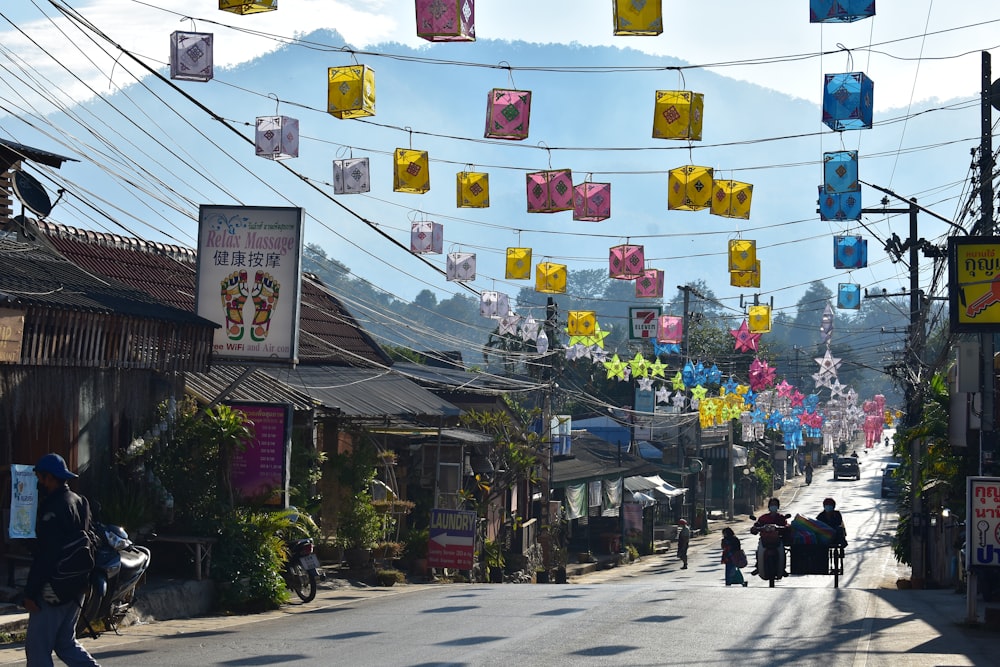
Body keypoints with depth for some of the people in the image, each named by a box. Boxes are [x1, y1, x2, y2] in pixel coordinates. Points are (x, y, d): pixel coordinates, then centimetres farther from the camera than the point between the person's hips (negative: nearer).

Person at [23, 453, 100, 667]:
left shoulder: (53, 508, -17)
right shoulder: (79, 503, 13)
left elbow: (44, 555, -21)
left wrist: (31, 593, -18)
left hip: (53, 590, -10)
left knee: (37, 647, -2)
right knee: (66, 643, 18)